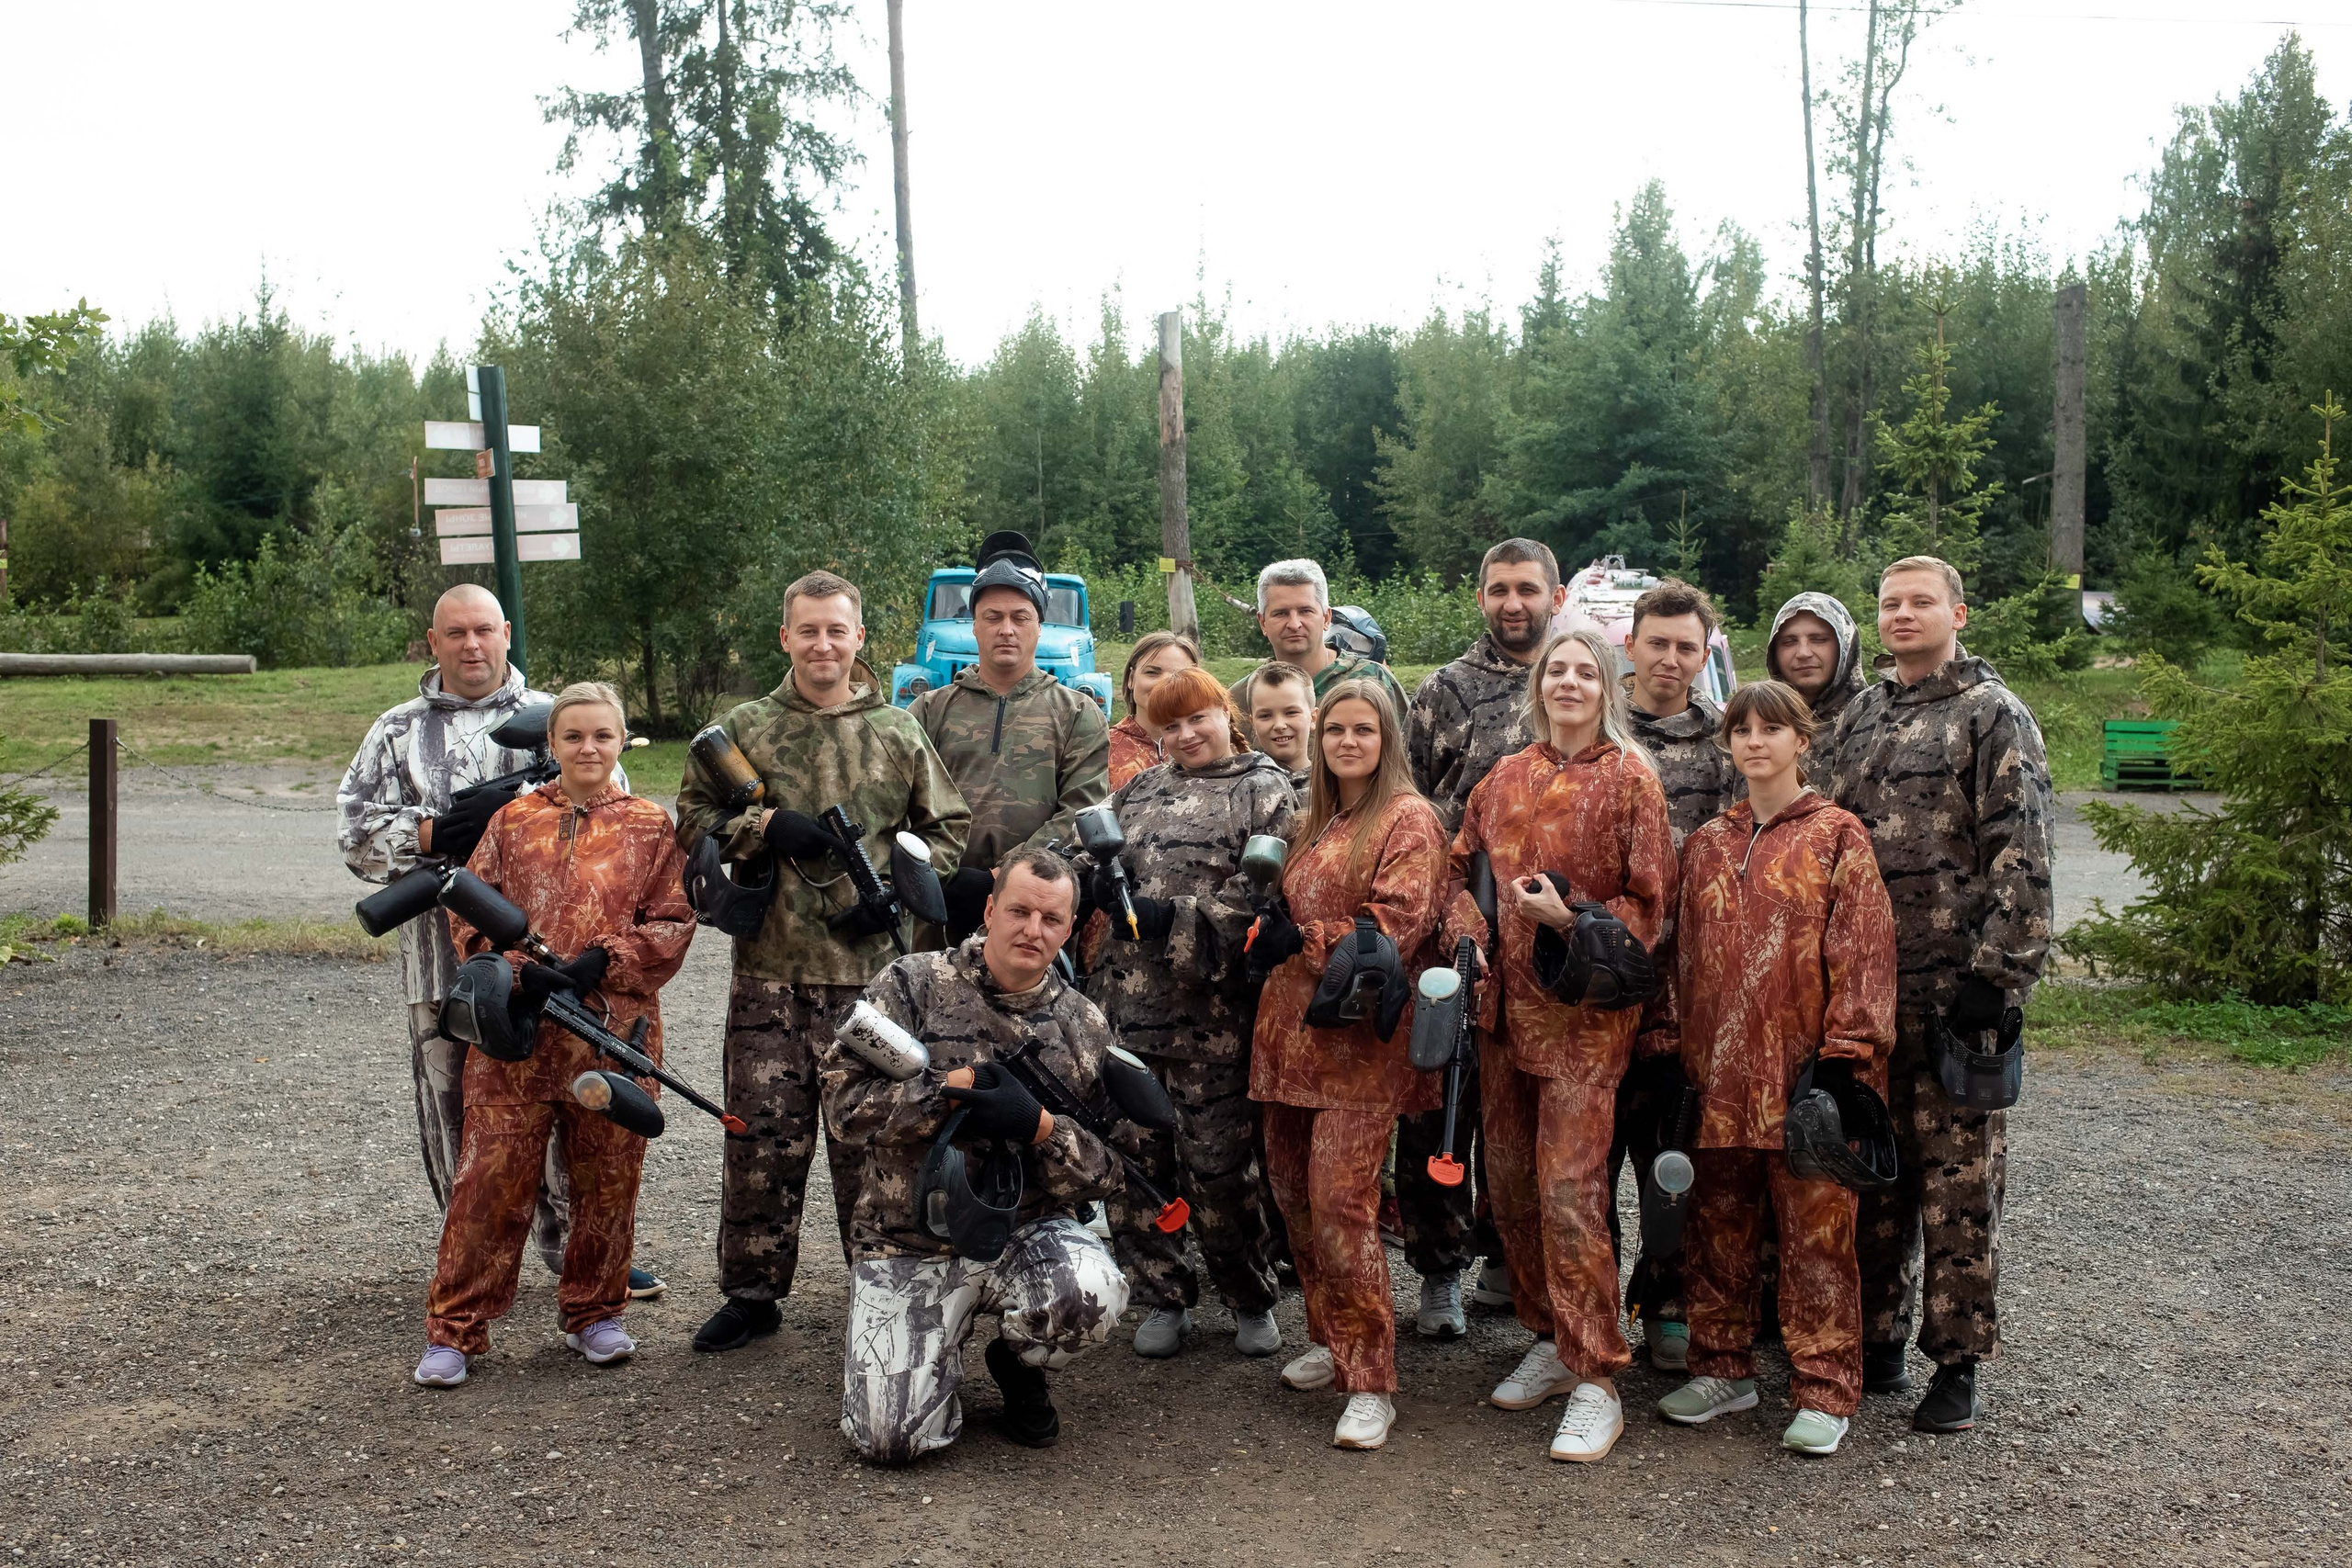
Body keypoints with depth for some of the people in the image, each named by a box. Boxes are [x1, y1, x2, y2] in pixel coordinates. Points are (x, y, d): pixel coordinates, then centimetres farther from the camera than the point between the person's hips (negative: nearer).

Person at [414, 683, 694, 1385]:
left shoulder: (650, 827, 6)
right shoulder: (513, 822, 8)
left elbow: (674, 924, 2)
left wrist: (603, 961, -13)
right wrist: (522, 969, -13)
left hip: (616, 1032, 0)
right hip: (517, 1033, 0)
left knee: (607, 1180, 10)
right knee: (491, 1178, 1)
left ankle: (595, 1312, 27)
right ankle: (454, 1328, 12)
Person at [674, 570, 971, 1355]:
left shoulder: (898, 733, 7)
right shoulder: (744, 728, 6)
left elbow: (947, 827, 10)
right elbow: (691, 817, 6)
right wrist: (765, 827, -11)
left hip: (871, 969, 0)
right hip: (769, 969, 0)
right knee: (763, 1139, 3)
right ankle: (752, 1291, 17)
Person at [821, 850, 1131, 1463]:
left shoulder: (1083, 1027, 4)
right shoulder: (910, 985, -4)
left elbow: (1103, 1172, 1)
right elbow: (845, 1107, -13)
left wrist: (1039, 1126, -20)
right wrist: (957, 1086, -22)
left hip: (1028, 1230, 2)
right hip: (909, 1244, -2)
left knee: (1091, 1297, -32)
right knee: (892, 1438, -16)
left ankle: (1018, 1365, 5)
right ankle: (941, 1356, 20)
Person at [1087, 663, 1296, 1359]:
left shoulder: (1265, 792, 0)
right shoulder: (1139, 791, 18)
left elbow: (1261, 891, -11)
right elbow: (1096, 861, 22)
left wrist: (1174, 916, -18)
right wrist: (1098, 881, -2)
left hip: (1212, 1009, -5)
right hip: (1129, 1003, 5)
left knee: (1219, 1161, 0)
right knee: (1132, 1152, 7)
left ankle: (1252, 1301, 20)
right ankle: (1164, 1298, 22)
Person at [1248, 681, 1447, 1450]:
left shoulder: (1408, 820, -4)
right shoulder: (1315, 824, 20)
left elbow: (1397, 927, -14)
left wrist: (1303, 940, -14)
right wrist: (1269, 930, 9)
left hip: (1359, 1036, -8)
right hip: (1291, 1026, 8)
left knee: (1341, 1200, -12)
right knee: (1294, 1192, 10)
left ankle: (1370, 1381, -3)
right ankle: (1330, 1340, 27)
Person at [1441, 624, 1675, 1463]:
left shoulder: (1631, 780, -4)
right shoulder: (1506, 778, 12)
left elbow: (1650, 903, -4)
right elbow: (1461, 867, 19)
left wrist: (1572, 919, -18)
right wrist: (1469, 935, 1)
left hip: (1586, 1014, -6)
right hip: (1505, 1007, 6)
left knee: (1570, 1193, -10)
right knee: (1512, 1187, 11)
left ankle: (1596, 1381, -1)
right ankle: (1550, 1340, 28)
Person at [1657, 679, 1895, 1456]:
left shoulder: (1837, 836, -1)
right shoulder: (1707, 843, 13)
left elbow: (1863, 950, -6)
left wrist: (1844, 1053, -12)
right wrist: (1681, 1054, 9)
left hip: (1802, 1069, -5)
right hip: (1719, 1070, 5)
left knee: (1815, 1226, 0)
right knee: (1718, 1222, 12)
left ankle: (1825, 1390, 10)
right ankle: (1723, 1368, 25)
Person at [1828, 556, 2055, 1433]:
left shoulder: (1994, 714, -3)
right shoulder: (1858, 720, 16)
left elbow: (2021, 854, -10)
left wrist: (1998, 973, -17)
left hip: (1954, 988, -6)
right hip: (1864, 985, 6)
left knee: (1959, 1177, 0)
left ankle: (1956, 1363, 10)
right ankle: (1877, 1339, 23)